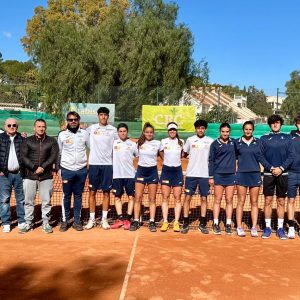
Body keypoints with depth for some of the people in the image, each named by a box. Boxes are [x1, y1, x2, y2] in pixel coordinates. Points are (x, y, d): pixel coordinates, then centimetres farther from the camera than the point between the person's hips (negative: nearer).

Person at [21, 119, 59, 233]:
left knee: (46, 201, 4)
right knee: (28, 201, 5)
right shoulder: (27, 141, 7)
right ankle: (28, 223, 16)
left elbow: (54, 157, -1)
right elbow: (24, 157, -2)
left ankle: (46, 223, 14)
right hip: (29, 176, 0)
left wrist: (42, 167, -13)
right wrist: (35, 168, -13)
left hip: (46, 176, 0)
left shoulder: (52, 141, 8)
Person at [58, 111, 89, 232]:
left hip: (81, 170, 1)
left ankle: (77, 221, 16)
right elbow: (58, 152, 9)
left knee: (78, 196, 8)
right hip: (67, 170, -1)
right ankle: (65, 220, 15)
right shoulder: (62, 135, 2)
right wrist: (58, 167, 6)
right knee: (66, 196, 5)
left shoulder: (84, 133, 3)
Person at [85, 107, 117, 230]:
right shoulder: (91, 128, 5)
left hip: (108, 164, 0)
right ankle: (92, 219, 13)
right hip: (94, 163, 0)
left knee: (106, 192, 3)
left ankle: (104, 219, 12)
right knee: (92, 192, 4)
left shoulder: (113, 130, 5)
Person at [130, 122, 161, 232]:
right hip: (141, 170, 1)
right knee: (138, 198, 0)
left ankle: (152, 222, 7)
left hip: (152, 171, -1)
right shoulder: (139, 143, 2)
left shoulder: (157, 143, -1)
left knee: (152, 199, 3)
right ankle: (136, 221, 6)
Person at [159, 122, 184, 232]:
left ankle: (176, 222, 4)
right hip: (166, 170, 0)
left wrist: (176, 160, 12)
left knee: (177, 198, 0)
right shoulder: (163, 141, 2)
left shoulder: (181, 142, 2)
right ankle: (165, 222, 3)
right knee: (165, 198, 0)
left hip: (177, 170, 0)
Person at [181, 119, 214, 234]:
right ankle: (185, 223, 8)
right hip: (191, 174, 0)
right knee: (187, 197, 0)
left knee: (204, 198, 5)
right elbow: (184, 154, 16)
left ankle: (202, 224, 15)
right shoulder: (190, 140, 4)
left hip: (205, 174, 0)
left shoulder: (210, 141, 3)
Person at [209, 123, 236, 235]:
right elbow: (211, 160, 2)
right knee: (217, 200, 3)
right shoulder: (215, 144, 2)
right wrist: (211, 176, -2)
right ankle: (216, 224, 9)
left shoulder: (233, 143, 6)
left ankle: (228, 224, 12)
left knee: (229, 200, 5)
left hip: (231, 175, 2)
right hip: (218, 175, -2)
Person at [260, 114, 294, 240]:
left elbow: (291, 156, 2)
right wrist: (271, 168, -11)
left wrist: (281, 168, -11)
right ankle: (267, 227, 10)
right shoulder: (264, 138, 6)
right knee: (268, 201, 2)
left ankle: (280, 228, 12)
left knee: (281, 202, 5)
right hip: (268, 174, -1)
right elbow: (261, 156, 1)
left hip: (283, 174, 1)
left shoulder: (287, 138, 8)